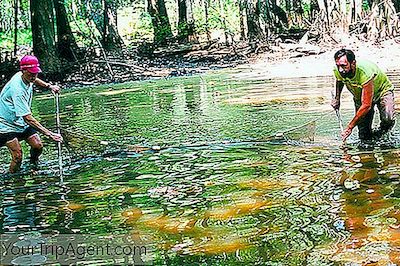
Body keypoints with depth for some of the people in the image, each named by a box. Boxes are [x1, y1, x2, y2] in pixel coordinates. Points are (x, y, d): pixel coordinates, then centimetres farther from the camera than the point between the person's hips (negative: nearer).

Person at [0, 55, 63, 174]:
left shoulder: (27, 78, -7)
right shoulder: (17, 89, -34)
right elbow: (28, 118, -38)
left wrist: (49, 86, 11)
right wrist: (50, 134, -41)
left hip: (21, 122, 8)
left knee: (38, 146, -2)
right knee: (17, 155, -16)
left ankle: (33, 166, 27)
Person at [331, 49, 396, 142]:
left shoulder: (365, 73, -42)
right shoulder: (338, 71, -24)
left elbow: (366, 105, -40)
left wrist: (349, 128, -39)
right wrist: (337, 97, -7)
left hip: (381, 91, -4)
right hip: (360, 95, 4)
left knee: (388, 119, -33)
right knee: (365, 138, -6)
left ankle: (383, 131, 1)